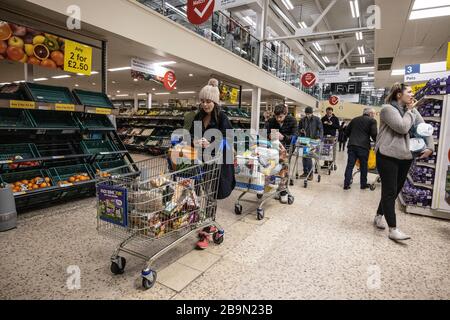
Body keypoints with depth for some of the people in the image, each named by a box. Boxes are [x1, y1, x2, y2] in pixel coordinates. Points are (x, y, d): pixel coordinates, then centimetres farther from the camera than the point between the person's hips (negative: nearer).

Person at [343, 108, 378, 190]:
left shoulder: (355, 119, 17)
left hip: (352, 145, 4)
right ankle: (363, 184, 19)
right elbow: (374, 134, -5)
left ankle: (346, 184, 0)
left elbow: (347, 131, 16)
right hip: (363, 146, -3)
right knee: (363, 166, 9)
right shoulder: (372, 121, 2)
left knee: (350, 165, 2)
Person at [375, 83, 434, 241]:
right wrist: (409, 111, -6)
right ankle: (393, 230, -4)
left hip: (406, 157, 7)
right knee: (390, 192, -6)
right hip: (388, 156, -7)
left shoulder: (413, 111, 14)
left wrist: (430, 147, 2)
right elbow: (402, 127, -18)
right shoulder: (387, 108, -8)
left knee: (395, 191, 14)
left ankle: (379, 216, 31)